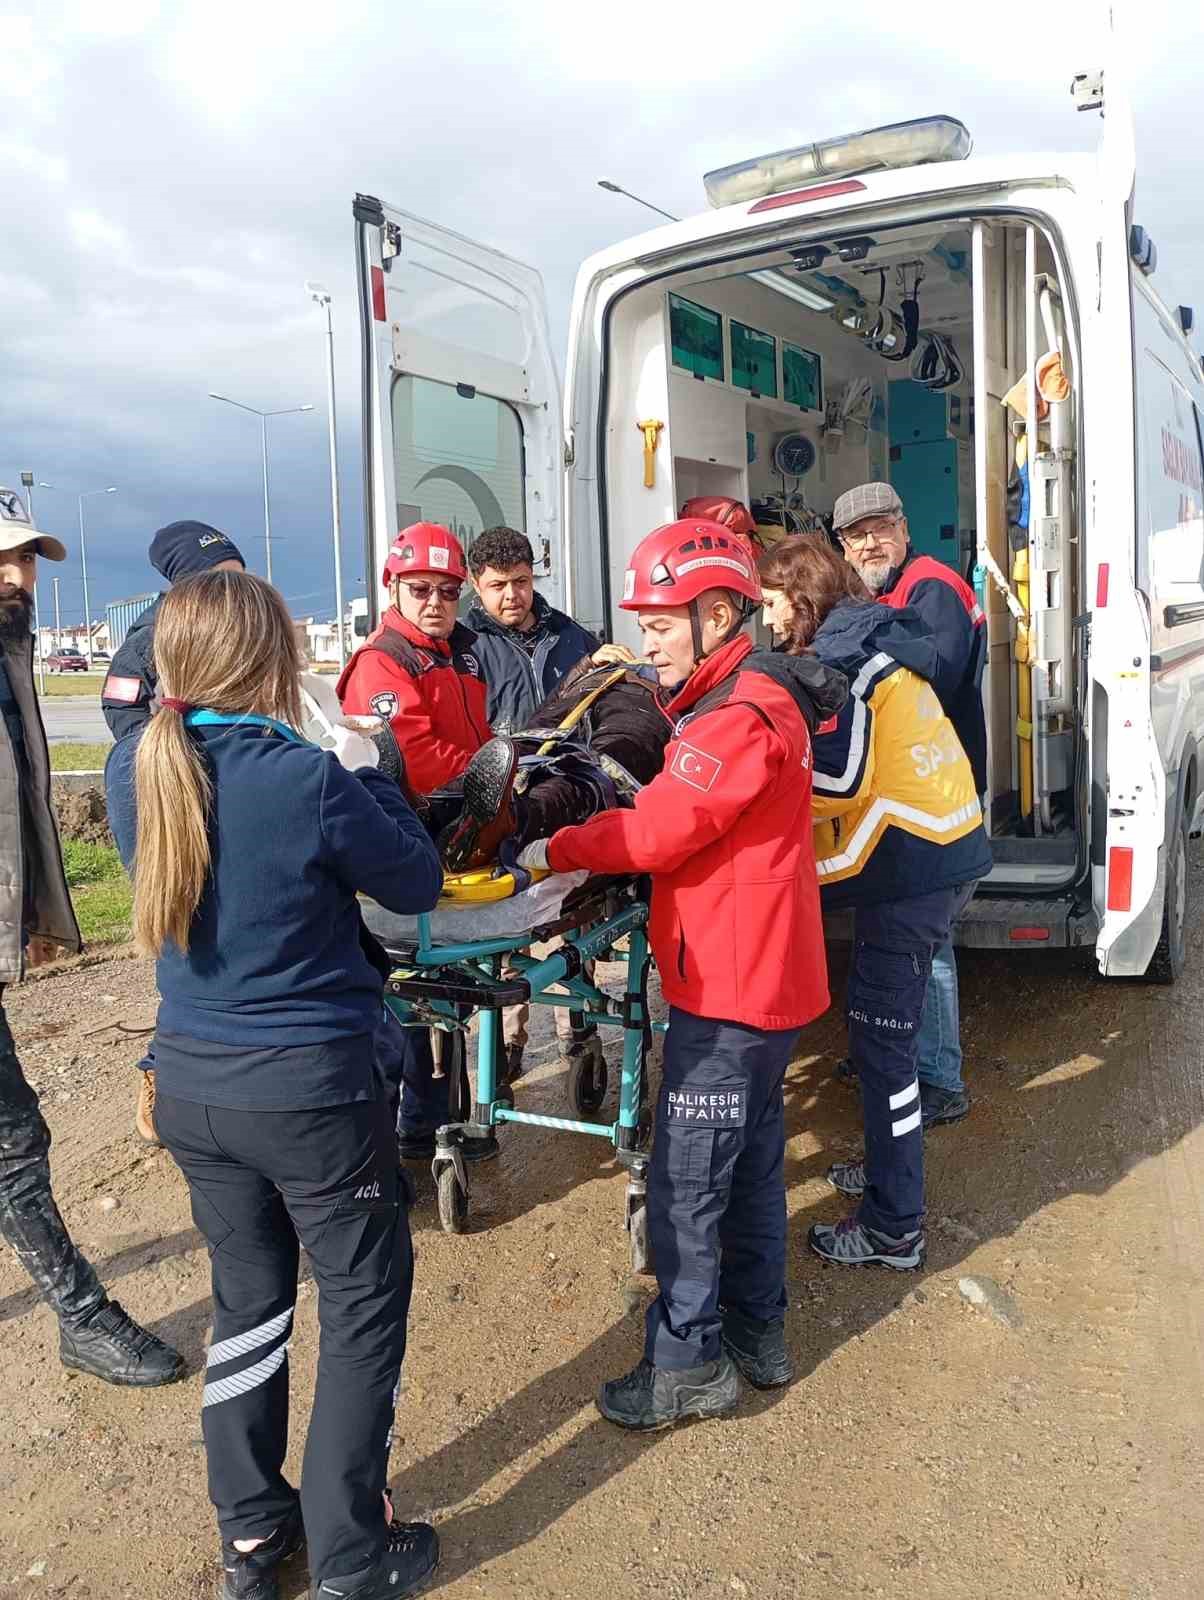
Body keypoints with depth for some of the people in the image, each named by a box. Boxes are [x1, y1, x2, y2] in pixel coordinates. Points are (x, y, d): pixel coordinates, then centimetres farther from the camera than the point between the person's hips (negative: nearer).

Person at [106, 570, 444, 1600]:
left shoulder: (134, 771, -5)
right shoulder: (308, 777, -23)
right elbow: (416, 883, -8)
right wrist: (367, 772, 1)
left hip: (190, 1085, 6)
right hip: (310, 1088, -6)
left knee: (249, 1294, 22)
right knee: (364, 1304, 14)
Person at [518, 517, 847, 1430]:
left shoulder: (741, 716, -20)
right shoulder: (748, 696, 14)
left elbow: (660, 830, -22)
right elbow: (690, 818, 15)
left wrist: (556, 851, -10)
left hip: (732, 986, -10)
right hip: (766, 973, 10)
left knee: (686, 1183, 1)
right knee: (751, 1160, 20)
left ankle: (688, 1365, 16)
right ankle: (757, 1332, 34)